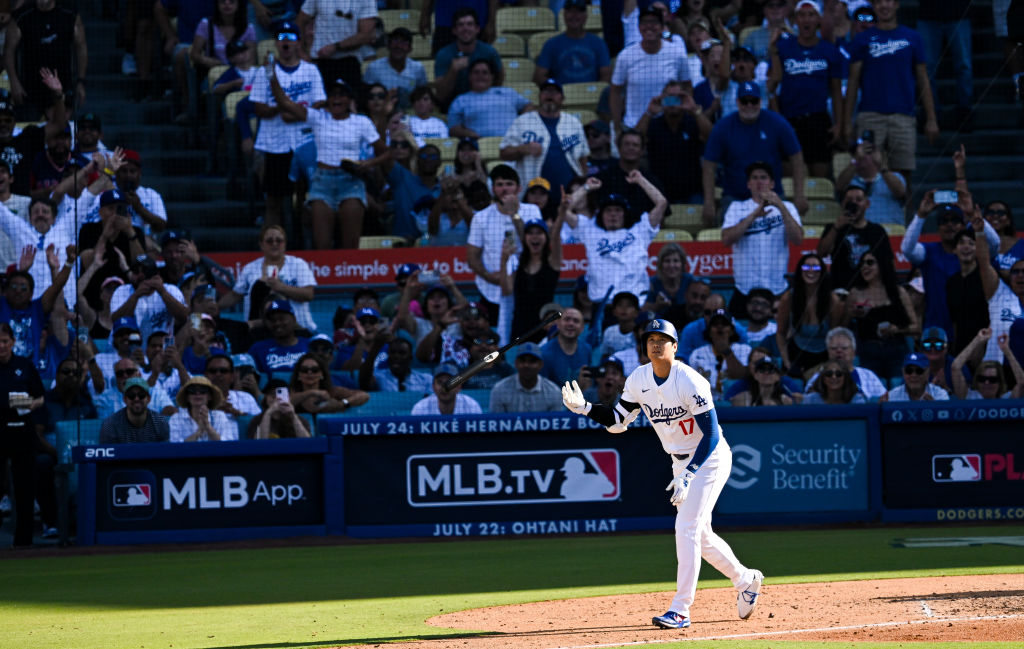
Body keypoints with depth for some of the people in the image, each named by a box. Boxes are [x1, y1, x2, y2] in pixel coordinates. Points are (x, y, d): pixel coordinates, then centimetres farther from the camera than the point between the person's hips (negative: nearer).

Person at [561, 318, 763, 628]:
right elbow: (618, 422, 3)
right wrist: (584, 408, -14)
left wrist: (687, 476, -31)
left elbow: (711, 435, -24)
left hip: (710, 459, -8)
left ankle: (680, 610, -15)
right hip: (681, 462, 8)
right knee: (700, 535, 13)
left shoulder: (690, 382, -24)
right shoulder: (638, 380, -4)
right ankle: (745, 580, 36)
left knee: (687, 528, -16)